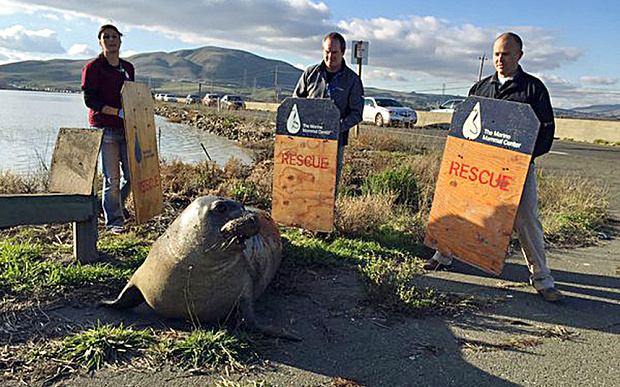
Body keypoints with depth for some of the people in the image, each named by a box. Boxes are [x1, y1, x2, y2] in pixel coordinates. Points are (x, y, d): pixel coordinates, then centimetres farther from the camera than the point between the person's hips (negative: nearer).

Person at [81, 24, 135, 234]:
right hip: (105, 128, -5)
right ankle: (114, 219, 10)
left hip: (127, 128, 6)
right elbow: (90, 100, -9)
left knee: (133, 174, 7)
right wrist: (118, 112, -18)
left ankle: (117, 205, 34)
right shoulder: (93, 67, -3)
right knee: (112, 178, -4)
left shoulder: (128, 67, 15)